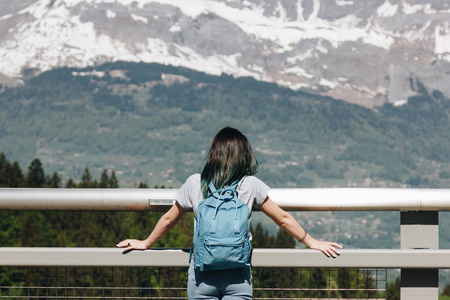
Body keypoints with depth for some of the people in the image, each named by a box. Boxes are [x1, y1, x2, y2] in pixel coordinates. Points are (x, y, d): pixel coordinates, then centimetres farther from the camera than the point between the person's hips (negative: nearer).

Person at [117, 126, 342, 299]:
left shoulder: (195, 183, 2)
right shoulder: (251, 184, 0)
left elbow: (168, 220, 14)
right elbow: (283, 219, 9)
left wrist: (145, 244, 30)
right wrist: (311, 242, 23)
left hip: (202, 275, 0)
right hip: (237, 276, 0)